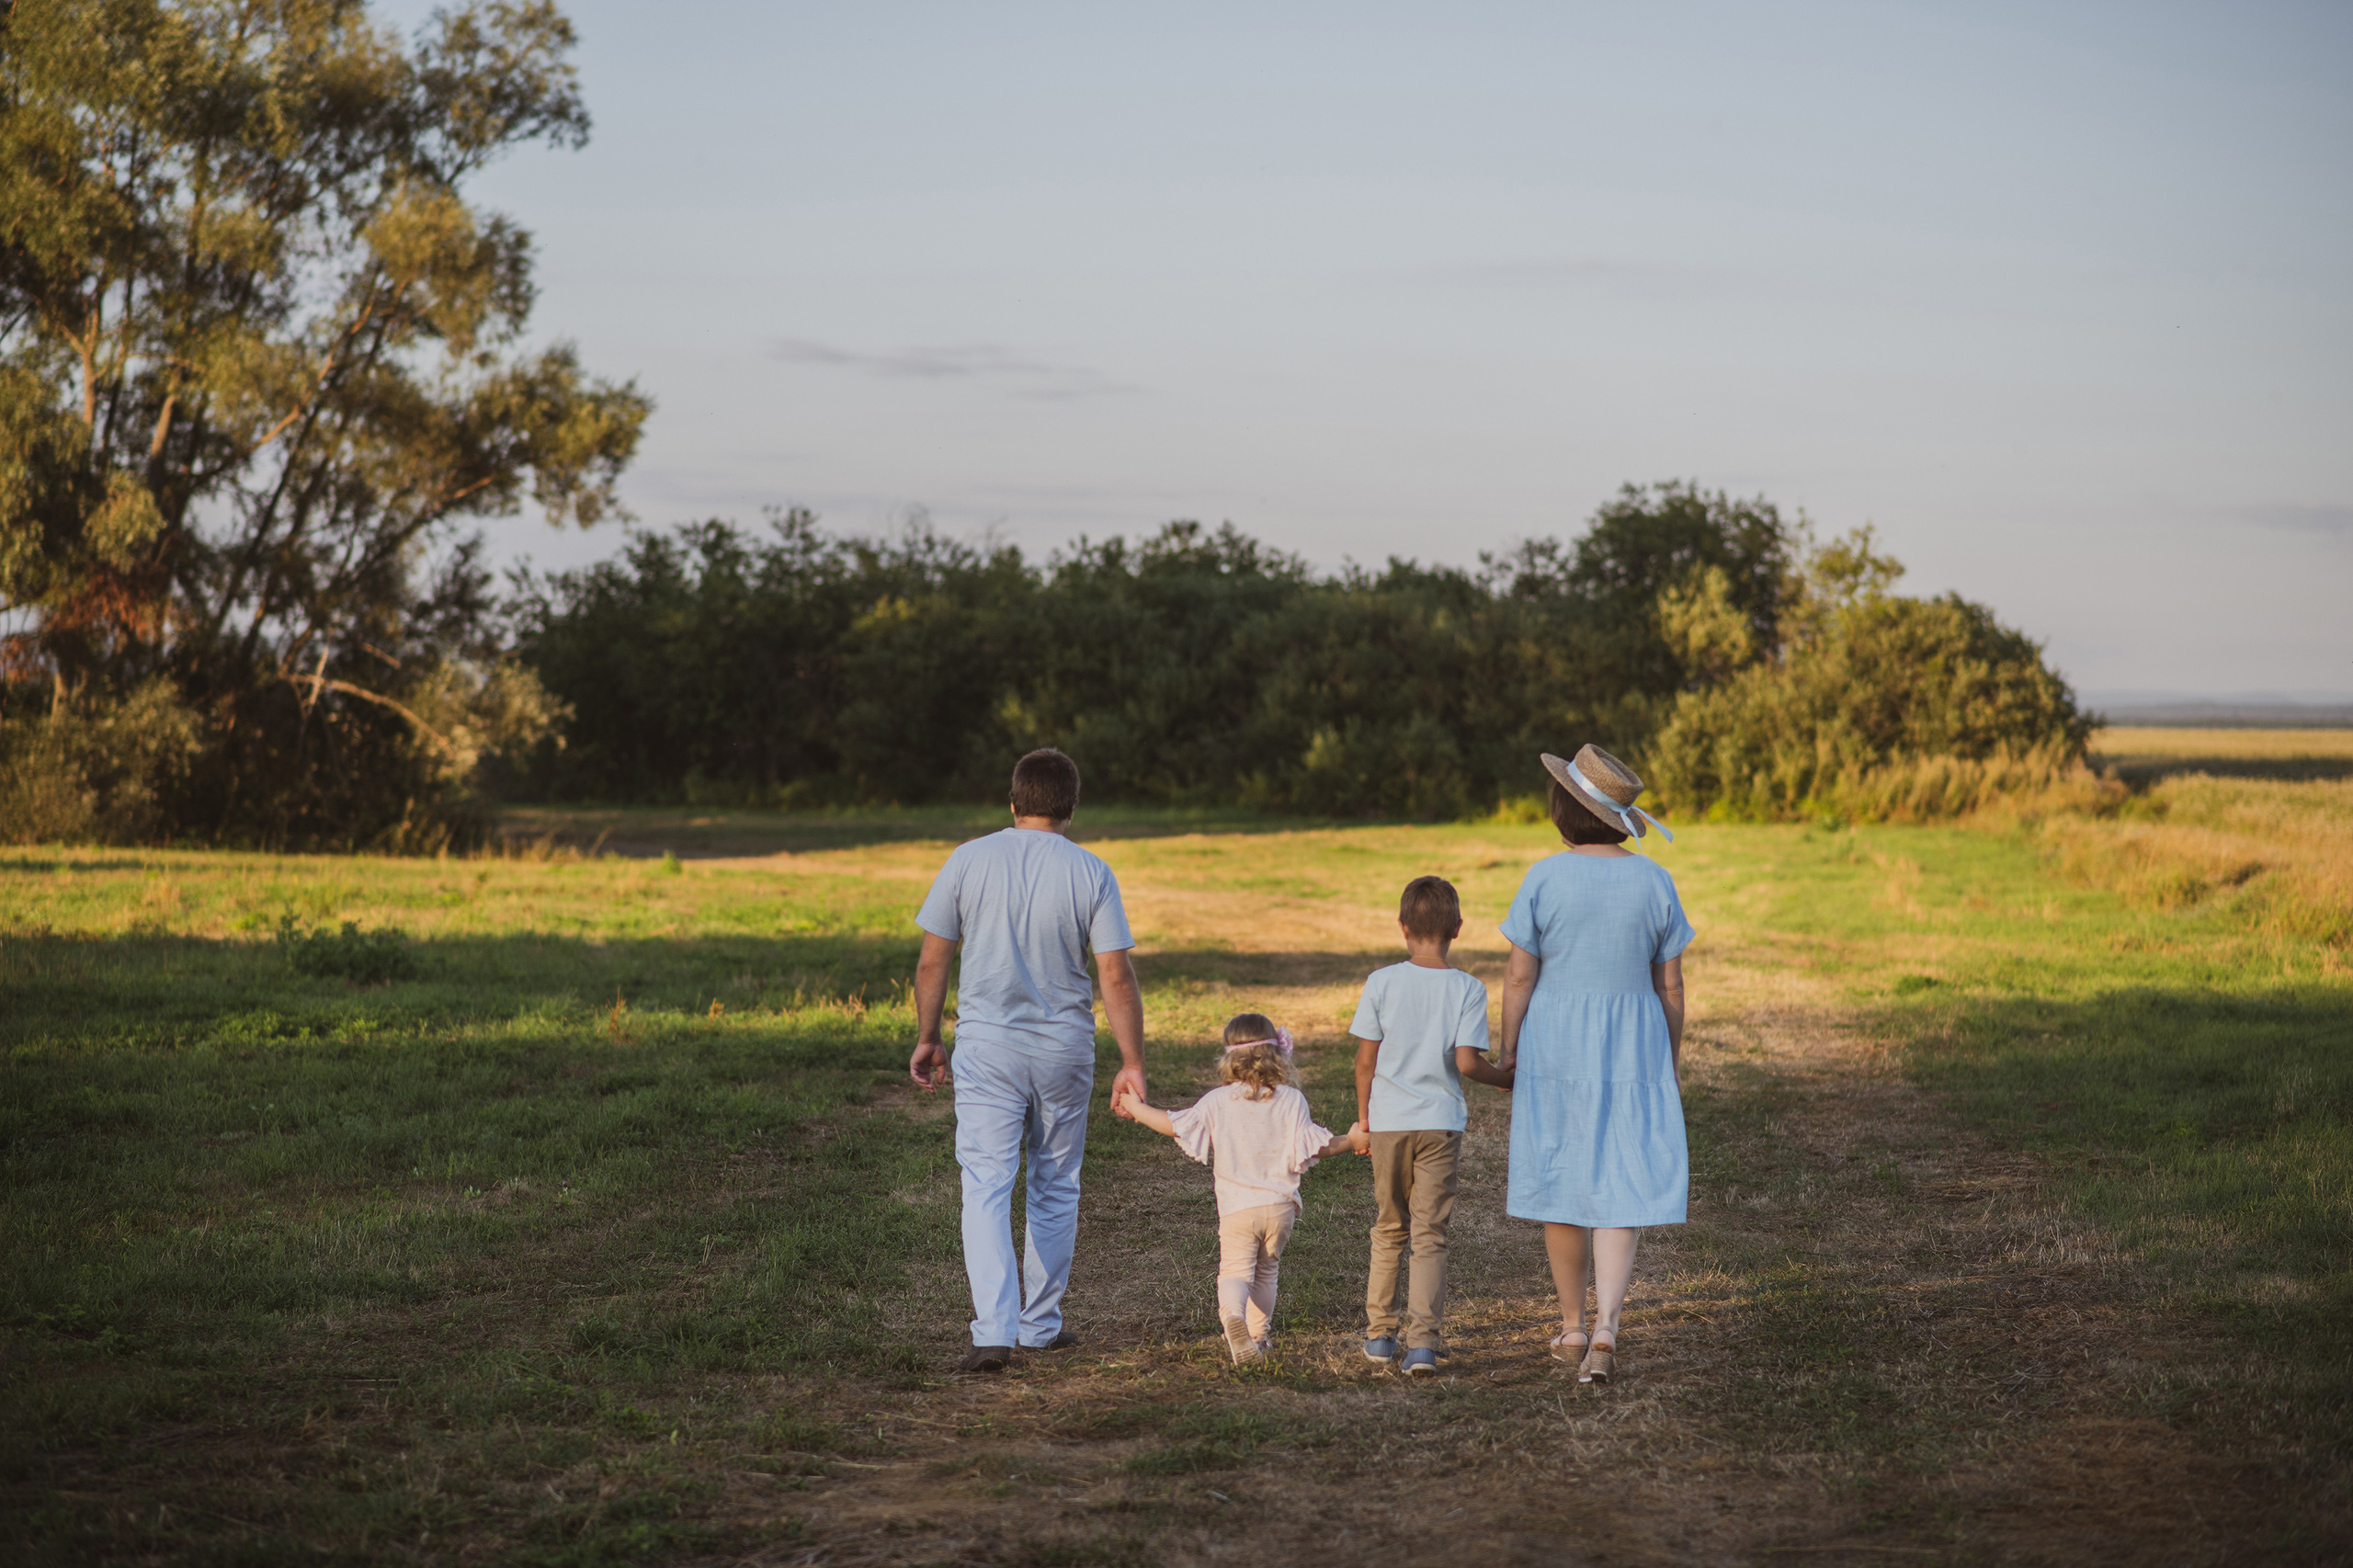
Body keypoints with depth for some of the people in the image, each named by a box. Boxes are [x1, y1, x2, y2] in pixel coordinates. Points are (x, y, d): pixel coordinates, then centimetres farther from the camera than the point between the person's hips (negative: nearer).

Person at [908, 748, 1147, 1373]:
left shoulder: (969, 860, -3)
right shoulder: (1091, 874, -4)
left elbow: (932, 962, -1)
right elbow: (1117, 977, -8)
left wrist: (927, 1038, 11)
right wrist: (1132, 1063, -2)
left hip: (986, 1045, -1)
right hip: (1064, 1048, 1)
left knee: (987, 1187, -3)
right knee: (1055, 1189, 16)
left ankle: (994, 1331, -16)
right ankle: (1040, 1324, 24)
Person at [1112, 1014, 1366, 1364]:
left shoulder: (1218, 1101, -1)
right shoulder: (1291, 1099, -2)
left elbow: (1175, 1125, 1)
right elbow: (1311, 1145, -7)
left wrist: (1137, 1110, 16)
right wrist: (1350, 1142, 10)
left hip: (1237, 1205, -1)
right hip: (1280, 1203, 2)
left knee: (1235, 1270, -3)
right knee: (1266, 1270, 20)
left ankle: (1233, 1315, -34)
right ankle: (1258, 1334, 25)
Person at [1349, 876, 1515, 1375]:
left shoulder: (1381, 983, -3)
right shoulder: (1468, 989, -6)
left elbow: (1366, 1060, -1)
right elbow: (1466, 1062, -12)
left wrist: (1364, 1118, 11)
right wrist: (1508, 1080, 6)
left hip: (1389, 1123, 1)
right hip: (1440, 1123, -1)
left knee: (1389, 1230, 16)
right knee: (1430, 1237, 2)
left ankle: (1379, 1333, 23)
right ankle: (1423, 1342, -7)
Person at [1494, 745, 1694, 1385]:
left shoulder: (1544, 879, -11)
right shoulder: (1655, 882, -3)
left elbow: (1520, 975, -9)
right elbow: (1670, 983, 0)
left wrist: (1506, 1050, 2)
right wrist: (1671, 1059, 11)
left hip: (1556, 1045, -1)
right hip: (1633, 1047, 1)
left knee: (1561, 1184, 14)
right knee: (1620, 1190, 1)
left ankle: (1573, 1328, 25)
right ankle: (1605, 1328, -17)